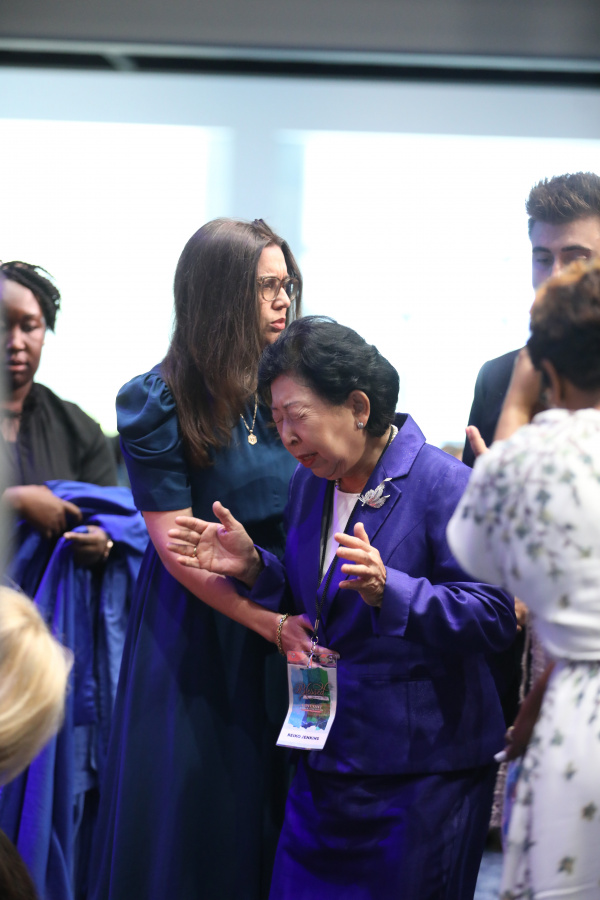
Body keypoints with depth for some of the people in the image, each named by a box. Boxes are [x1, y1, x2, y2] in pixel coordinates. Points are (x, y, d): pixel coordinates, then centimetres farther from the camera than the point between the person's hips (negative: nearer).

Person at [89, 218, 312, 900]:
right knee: (194, 800, 4)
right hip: (198, 623, -3)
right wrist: (271, 621, -19)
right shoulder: (157, 405, -9)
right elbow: (178, 548, -12)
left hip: (290, 616, 3)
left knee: (276, 801, 8)